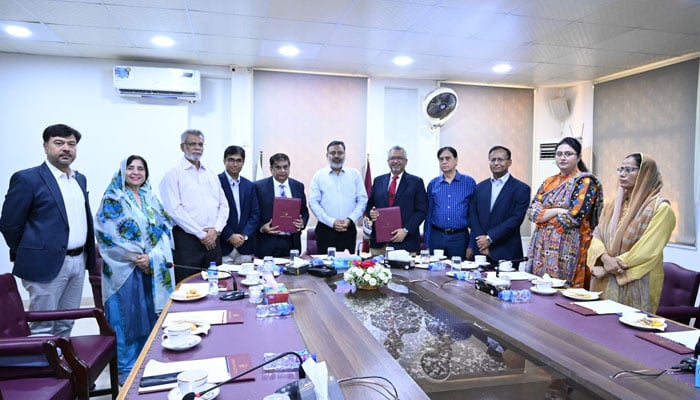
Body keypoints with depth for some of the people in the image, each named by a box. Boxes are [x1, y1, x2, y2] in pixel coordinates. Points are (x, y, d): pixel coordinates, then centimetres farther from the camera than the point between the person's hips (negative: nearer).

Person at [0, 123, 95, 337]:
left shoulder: (80, 179, 12)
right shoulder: (27, 179, -8)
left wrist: (88, 253, 12)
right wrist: (29, 255, 2)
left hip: (78, 262, 6)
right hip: (47, 264, -6)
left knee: (65, 326, 16)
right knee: (43, 328, 4)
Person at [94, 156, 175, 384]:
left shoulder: (151, 199, 12)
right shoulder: (113, 199, -2)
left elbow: (163, 229, 7)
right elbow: (106, 234, -10)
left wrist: (152, 257, -9)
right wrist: (135, 257, -14)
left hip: (153, 269, 5)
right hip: (125, 269, -4)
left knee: (150, 316, 9)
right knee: (127, 317, 1)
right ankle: (127, 370, 15)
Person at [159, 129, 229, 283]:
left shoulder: (211, 174, 16)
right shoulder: (173, 174, -1)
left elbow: (223, 205, 13)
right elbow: (174, 210, -11)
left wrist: (216, 230, -4)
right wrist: (201, 234, -12)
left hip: (212, 239, 5)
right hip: (187, 239, -5)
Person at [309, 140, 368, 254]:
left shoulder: (355, 174, 8)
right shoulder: (319, 175, 4)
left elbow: (362, 200, 6)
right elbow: (313, 202, -2)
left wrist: (350, 219, -8)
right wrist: (332, 222, -11)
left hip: (349, 229, 1)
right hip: (326, 229, -1)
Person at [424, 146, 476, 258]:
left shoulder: (469, 182, 1)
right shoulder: (433, 184, 6)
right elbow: (428, 214, 9)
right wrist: (427, 241, 6)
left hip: (459, 237, -1)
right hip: (436, 236, 2)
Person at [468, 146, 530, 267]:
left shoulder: (521, 189, -1)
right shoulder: (480, 187, 12)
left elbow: (516, 219, -10)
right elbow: (473, 217, 5)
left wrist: (490, 238, -13)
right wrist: (482, 242, -8)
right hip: (480, 251, 3)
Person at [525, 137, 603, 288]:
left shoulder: (585, 182, -4)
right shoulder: (549, 182, 13)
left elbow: (573, 217, -14)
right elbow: (531, 211, 3)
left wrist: (543, 216, -3)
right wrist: (557, 210, -10)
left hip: (567, 248, -6)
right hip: (542, 247, 6)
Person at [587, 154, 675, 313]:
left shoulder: (660, 208, -8)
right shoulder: (612, 205, 12)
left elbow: (648, 250, -15)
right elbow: (597, 236, 5)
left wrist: (613, 266, -14)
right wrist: (605, 258, -15)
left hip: (636, 285, -5)